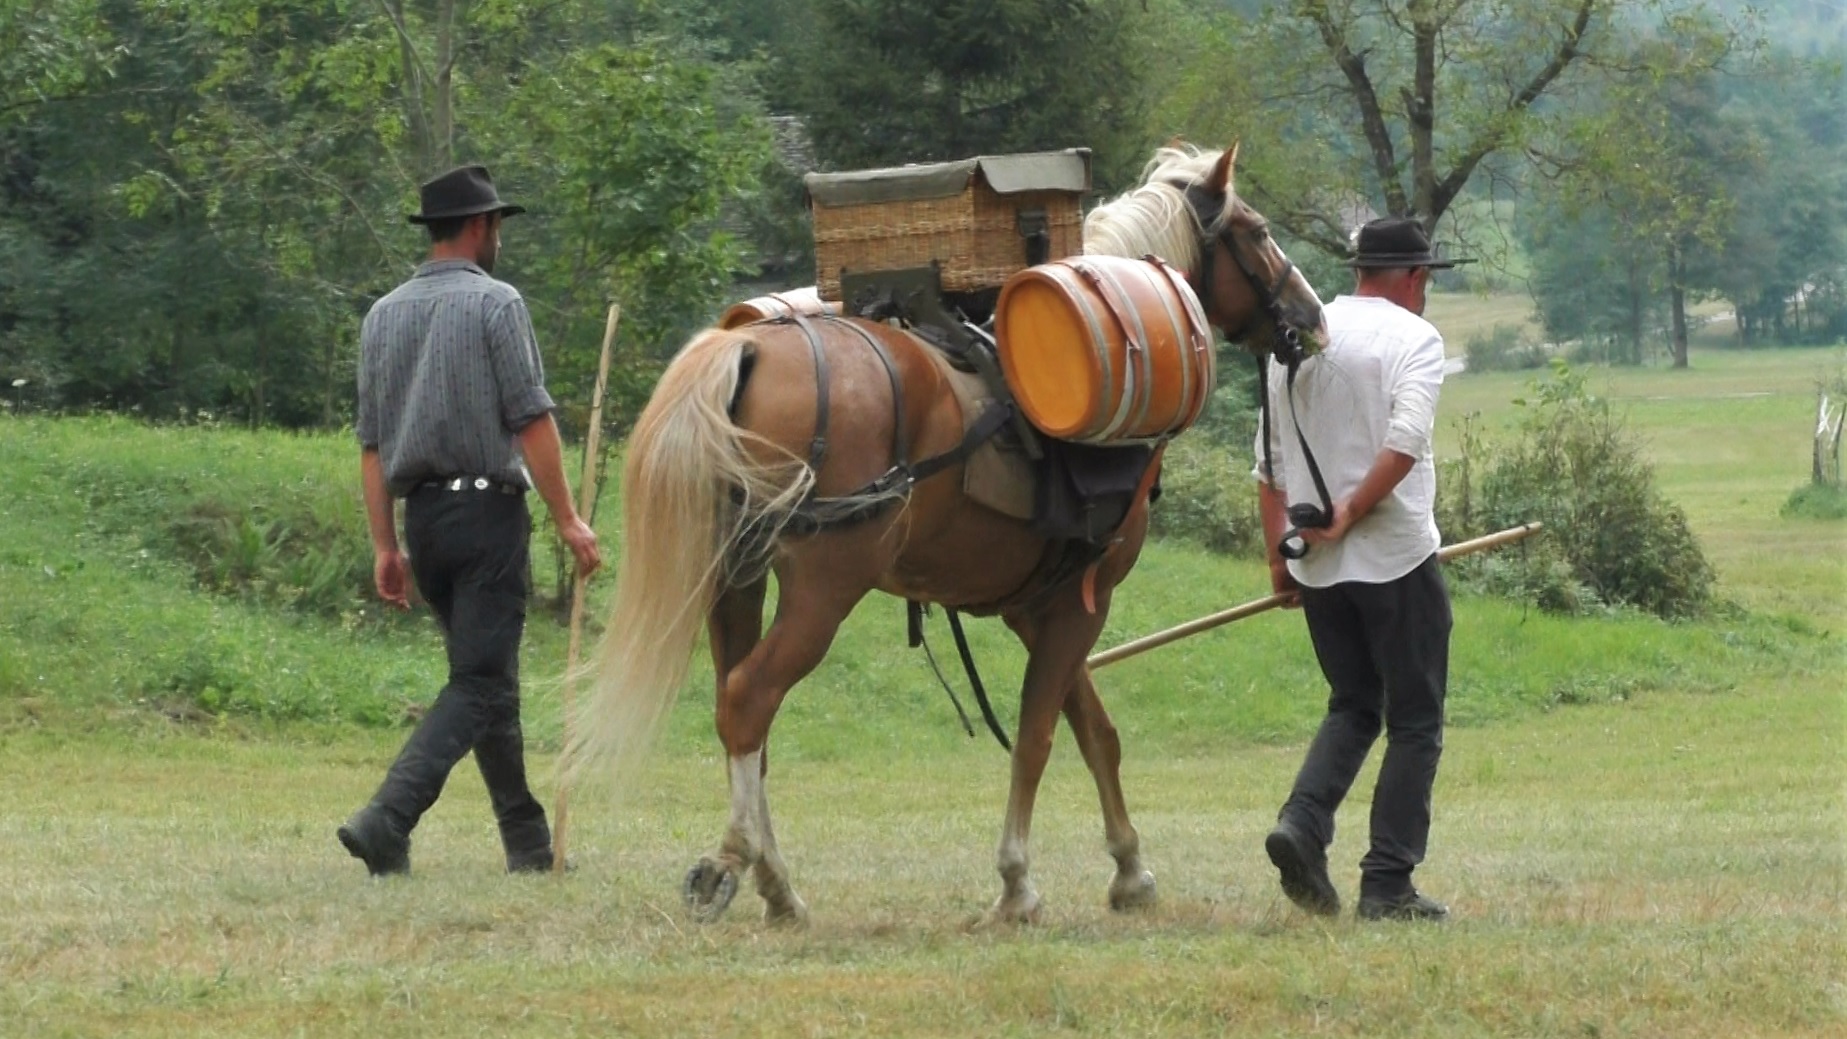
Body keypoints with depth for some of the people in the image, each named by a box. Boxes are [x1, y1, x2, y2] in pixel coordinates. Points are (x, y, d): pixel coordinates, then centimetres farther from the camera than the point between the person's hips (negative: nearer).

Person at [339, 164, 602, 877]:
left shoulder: (384, 315, 11)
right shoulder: (494, 303, -7)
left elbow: (372, 443, 11)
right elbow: (531, 420, -13)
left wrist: (385, 546, 13)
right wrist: (567, 519, -8)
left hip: (422, 516, 7)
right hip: (488, 506, -7)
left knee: (487, 676, 16)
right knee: (480, 680, -8)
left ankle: (527, 839, 20)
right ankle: (387, 817, -24)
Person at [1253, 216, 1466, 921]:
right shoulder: (1412, 337, -6)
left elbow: (1269, 460, 11)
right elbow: (1404, 441, -21)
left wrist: (1278, 551, 15)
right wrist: (1351, 512, -16)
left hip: (1314, 564, 5)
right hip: (1396, 558, -5)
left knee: (1353, 707, 19)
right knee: (1415, 723, 4)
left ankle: (1303, 821, -6)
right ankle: (1387, 884, -1)